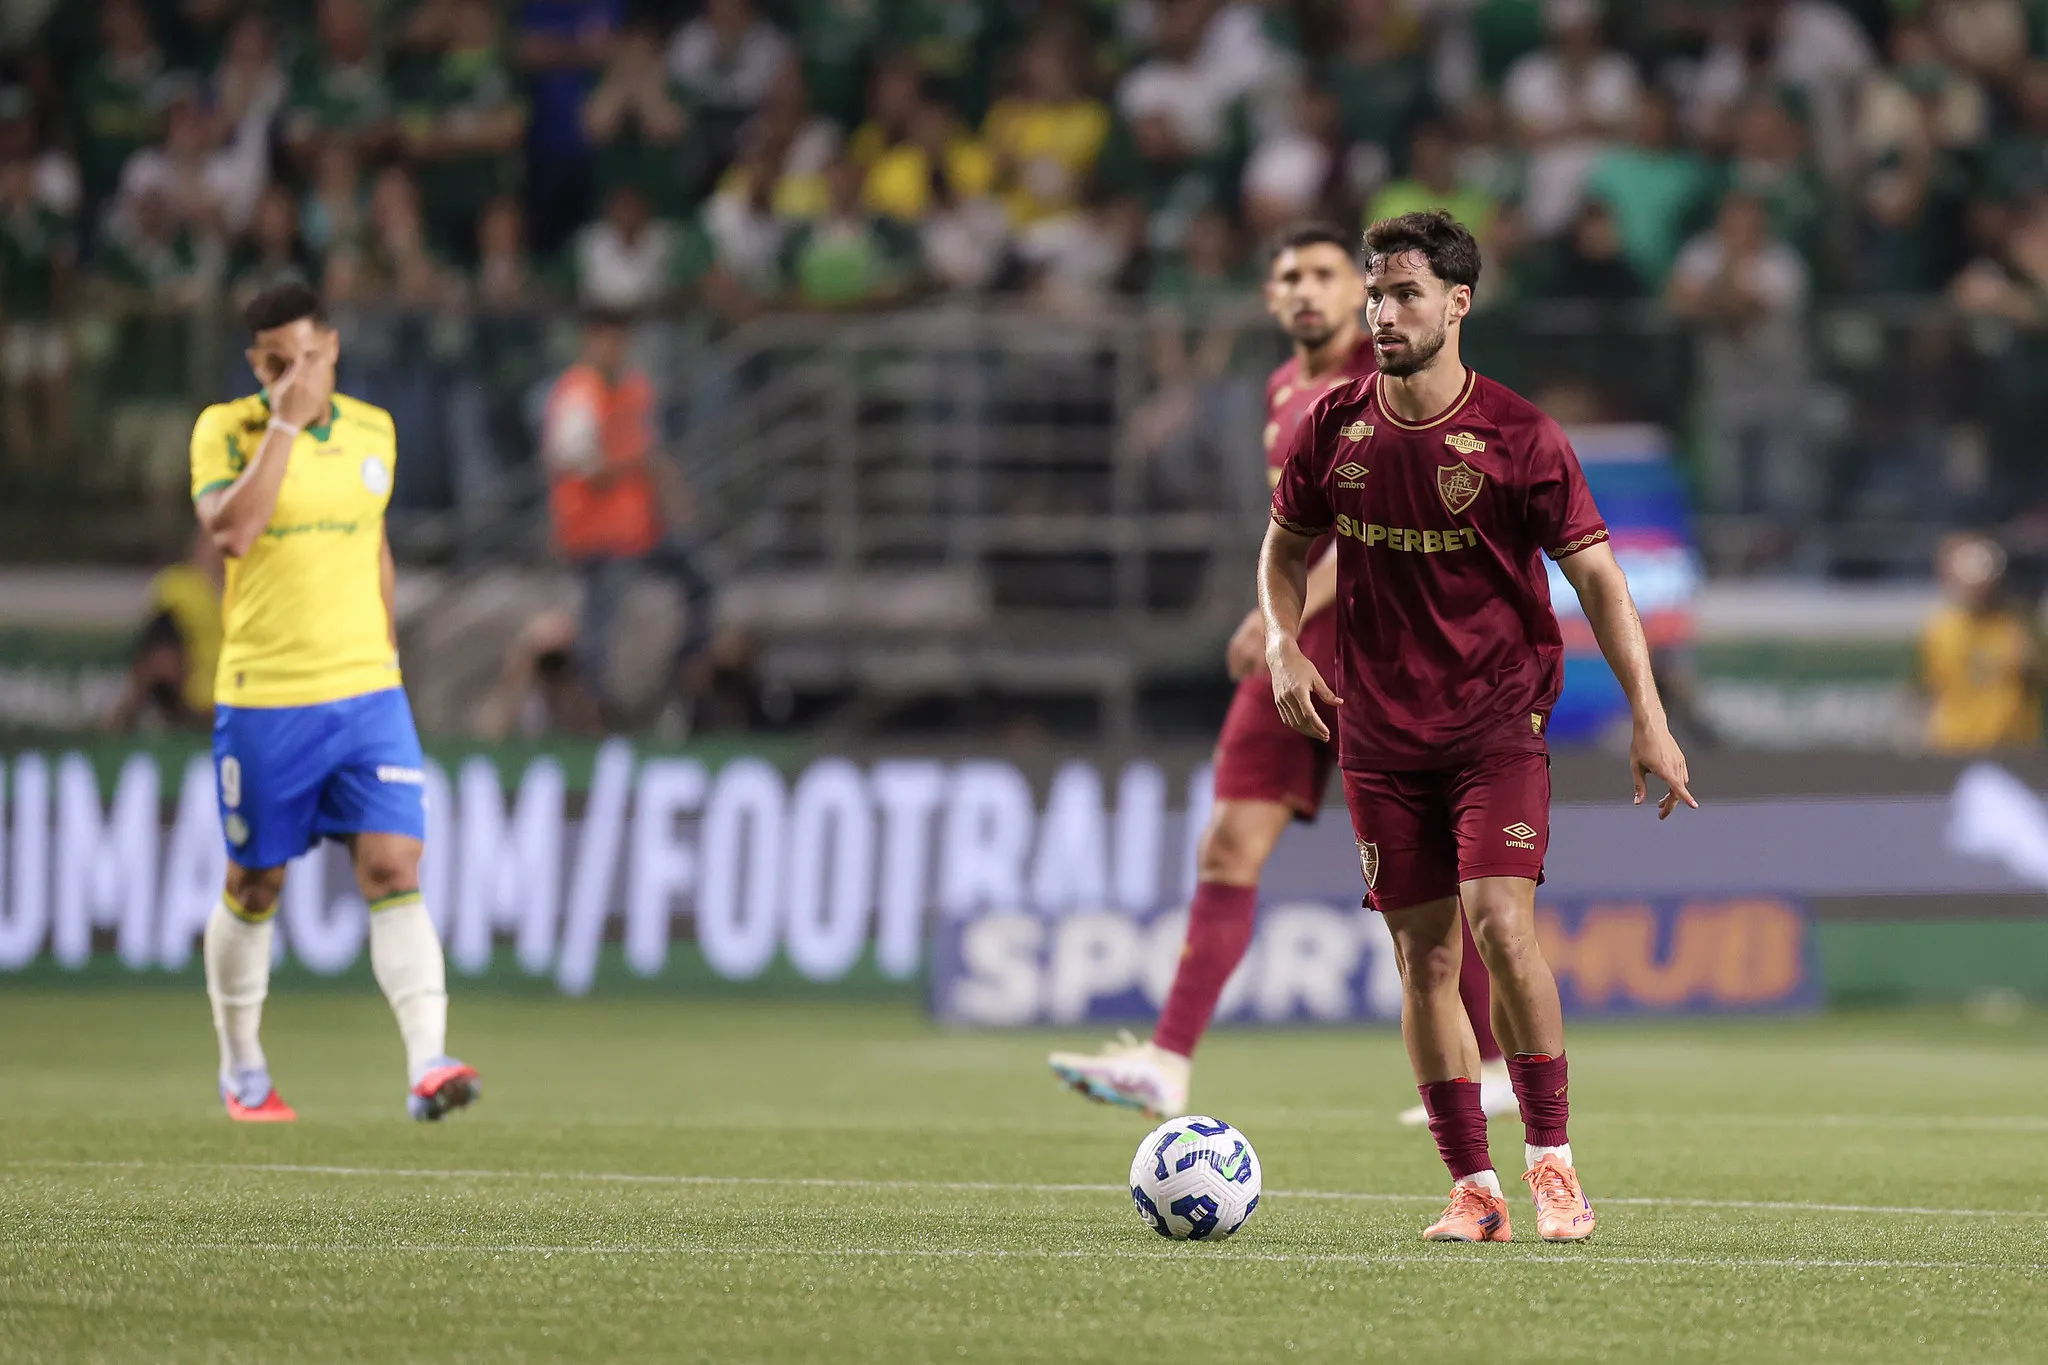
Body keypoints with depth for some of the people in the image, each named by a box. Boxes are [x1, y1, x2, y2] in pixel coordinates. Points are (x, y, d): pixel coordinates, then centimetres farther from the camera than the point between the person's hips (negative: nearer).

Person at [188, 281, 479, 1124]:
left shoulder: (373, 431, 8)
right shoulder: (226, 430, -5)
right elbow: (229, 533, -23)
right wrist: (285, 425, -22)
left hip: (367, 694, 3)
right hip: (263, 698, -3)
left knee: (394, 871, -11)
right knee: (254, 888, 9)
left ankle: (427, 1066, -20)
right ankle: (241, 1068, 27)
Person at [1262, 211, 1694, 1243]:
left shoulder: (1520, 437, -9)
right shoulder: (1331, 428, 0)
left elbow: (1596, 576, -3)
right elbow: (1287, 549, 16)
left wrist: (1649, 719, -8)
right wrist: (1283, 644, -2)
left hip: (1498, 721, -3)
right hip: (1379, 733, 3)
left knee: (1499, 923, -20)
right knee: (1425, 957, 2)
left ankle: (1551, 1157, -7)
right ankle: (1473, 1187, 8)